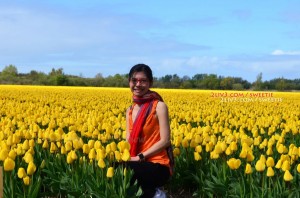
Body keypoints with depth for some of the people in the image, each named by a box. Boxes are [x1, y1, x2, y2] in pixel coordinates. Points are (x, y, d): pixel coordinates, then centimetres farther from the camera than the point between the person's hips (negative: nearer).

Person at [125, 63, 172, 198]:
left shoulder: (159, 106, -7)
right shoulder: (130, 111, 13)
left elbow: (165, 141, -12)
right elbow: (129, 141, 8)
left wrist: (140, 157, -17)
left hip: (156, 166, -7)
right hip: (136, 163, 7)